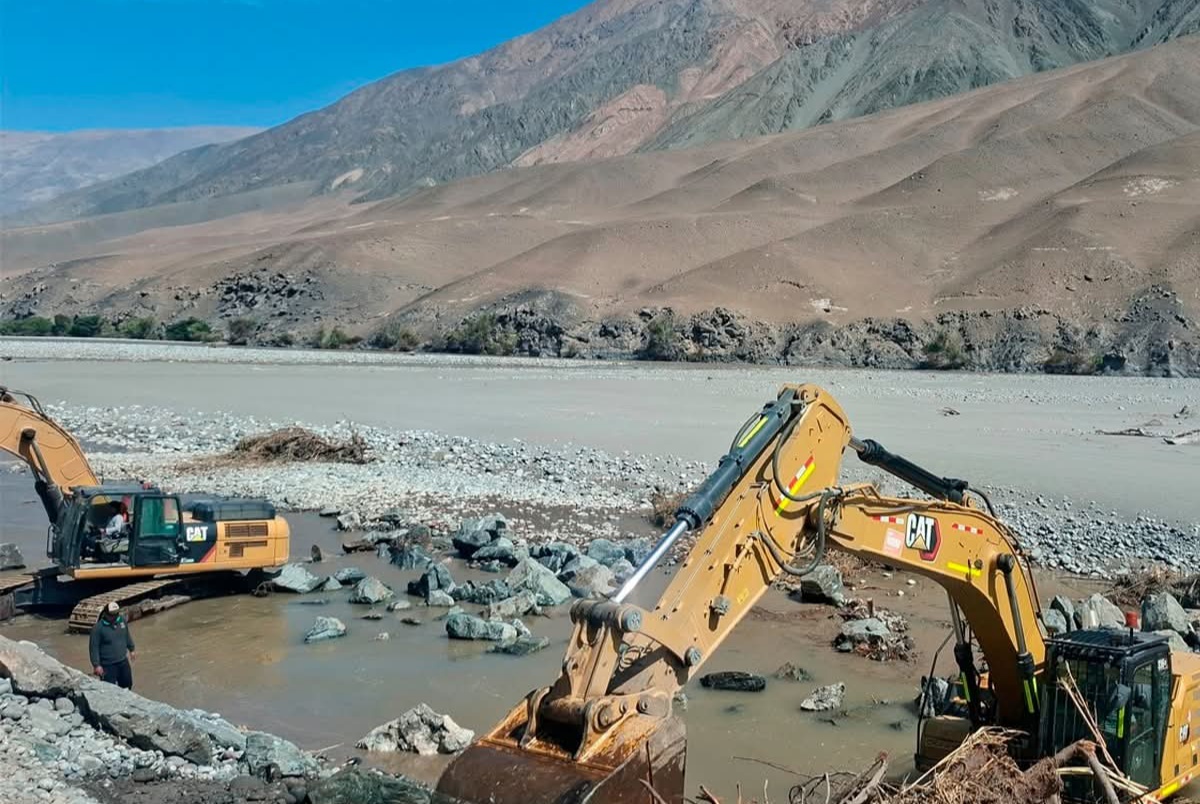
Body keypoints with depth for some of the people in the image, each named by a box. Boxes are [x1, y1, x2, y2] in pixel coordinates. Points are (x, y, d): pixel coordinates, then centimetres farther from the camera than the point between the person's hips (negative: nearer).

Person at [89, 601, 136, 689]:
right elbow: (94, 647, -15)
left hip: (123, 662, 6)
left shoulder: (122, 620, -2)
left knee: (127, 685, 19)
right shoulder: (98, 627, -19)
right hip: (108, 665, -6)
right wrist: (96, 665, -16)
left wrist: (131, 649, 23)